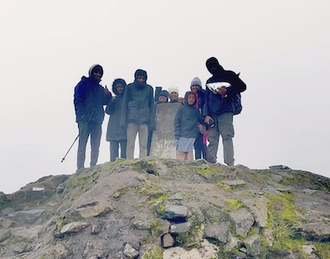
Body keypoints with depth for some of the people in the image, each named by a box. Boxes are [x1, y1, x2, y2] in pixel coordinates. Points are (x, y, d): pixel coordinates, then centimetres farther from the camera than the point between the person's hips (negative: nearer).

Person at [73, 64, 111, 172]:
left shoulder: (100, 88, 22)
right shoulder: (83, 84, 4)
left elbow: (104, 102, 19)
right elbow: (78, 100, -4)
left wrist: (107, 95, -2)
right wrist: (81, 115, -14)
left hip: (97, 119, 6)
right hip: (85, 119, -6)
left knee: (96, 145, 3)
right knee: (82, 143, -9)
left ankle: (93, 166, 5)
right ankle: (80, 167, -9)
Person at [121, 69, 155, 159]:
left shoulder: (149, 88, 12)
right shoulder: (130, 87, 9)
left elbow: (151, 105, 13)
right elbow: (125, 104, 8)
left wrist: (151, 123, 5)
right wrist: (123, 120, -1)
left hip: (145, 120, 1)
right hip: (132, 119, -1)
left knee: (143, 146, -3)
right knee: (130, 145, -5)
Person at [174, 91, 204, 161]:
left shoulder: (196, 110, 17)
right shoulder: (182, 108, 6)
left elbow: (201, 120, 18)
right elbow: (177, 122, 1)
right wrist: (177, 137, -8)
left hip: (192, 137, 3)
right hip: (183, 136, -3)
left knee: (189, 157, -2)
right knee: (181, 155, -8)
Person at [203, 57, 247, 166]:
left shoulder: (229, 75, 11)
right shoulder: (209, 81, 23)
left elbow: (242, 86, 5)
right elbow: (206, 99, 16)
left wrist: (227, 91, -6)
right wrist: (206, 114, 3)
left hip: (225, 112, -4)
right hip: (212, 114, 4)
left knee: (227, 137, -13)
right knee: (212, 139, -2)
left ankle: (230, 163, -17)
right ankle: (210, 163, -3)